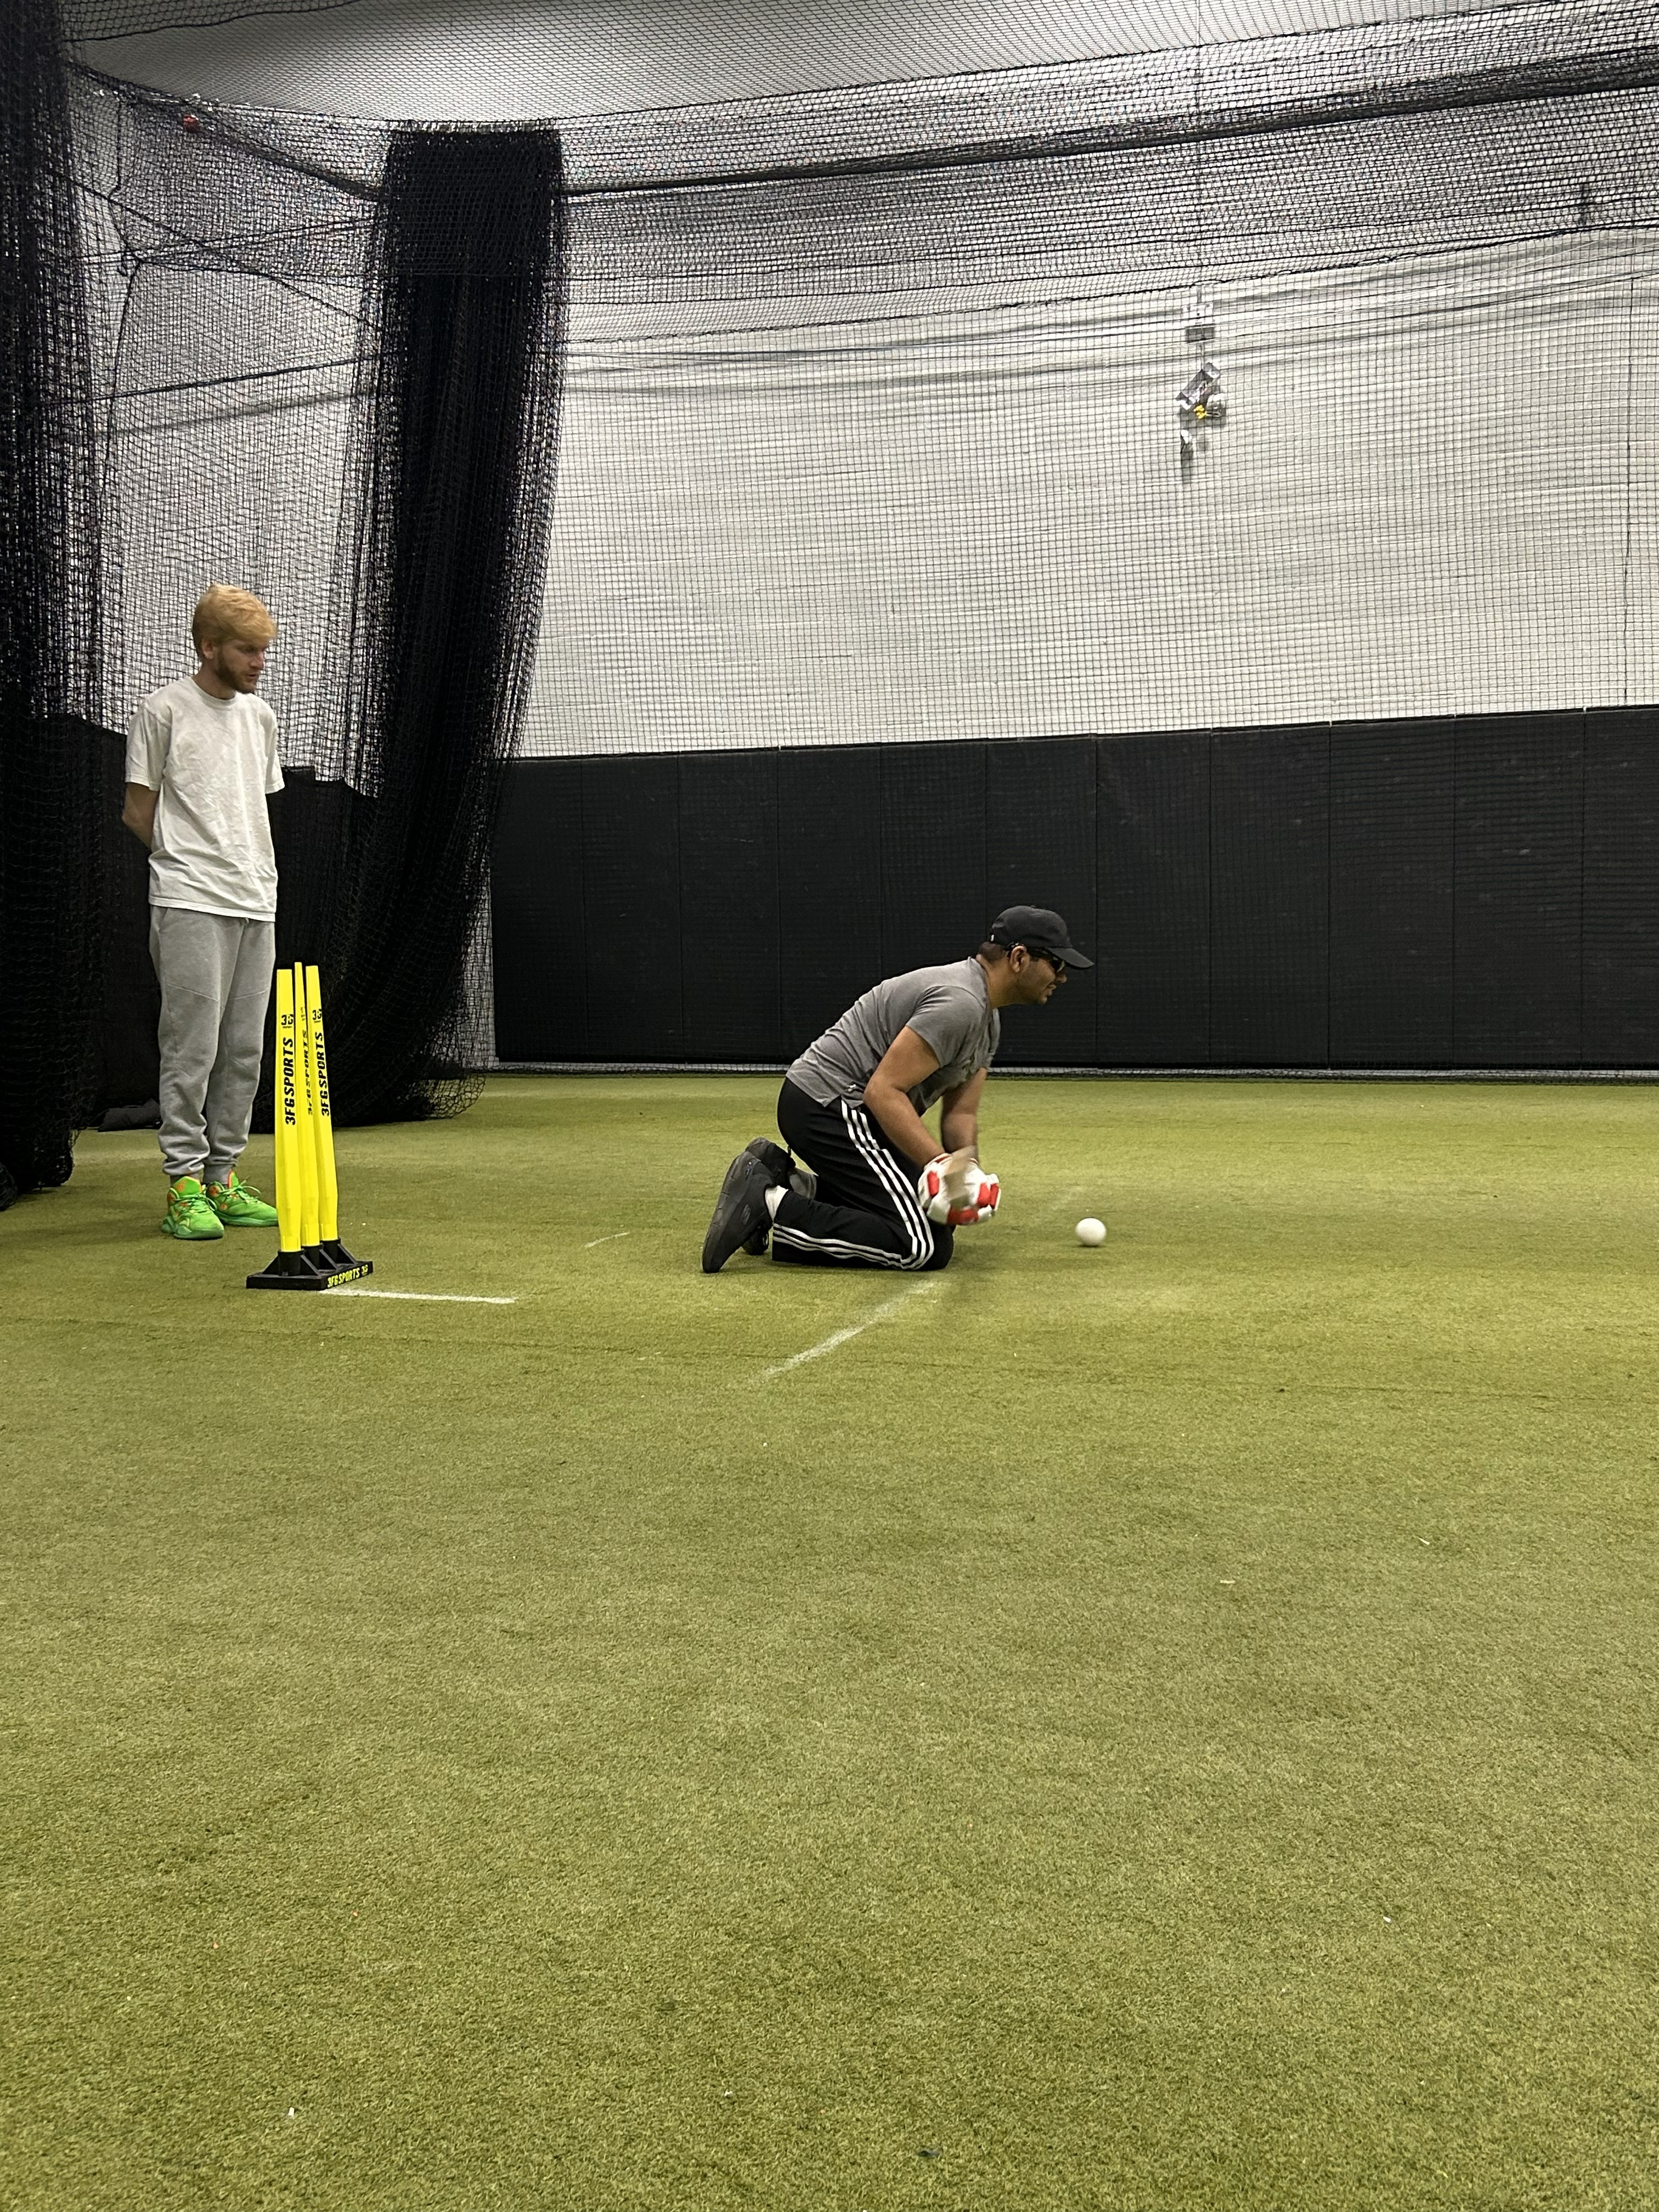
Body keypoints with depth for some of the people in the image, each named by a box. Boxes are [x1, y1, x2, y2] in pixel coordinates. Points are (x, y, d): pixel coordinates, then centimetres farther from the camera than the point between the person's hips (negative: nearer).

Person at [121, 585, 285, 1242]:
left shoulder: (260, 717, 16)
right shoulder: (164, 711, -3)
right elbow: (138, 812, 1)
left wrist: (255, 874, 12)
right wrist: (188, 862, 6)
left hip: (256, 904, 6)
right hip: (191, 905, -6)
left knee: (244, 1050, 7)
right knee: (192, 1046, -7)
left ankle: (223, 1180, 14)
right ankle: (183, 1185, -1)